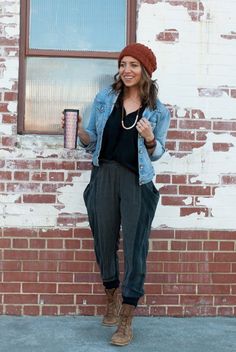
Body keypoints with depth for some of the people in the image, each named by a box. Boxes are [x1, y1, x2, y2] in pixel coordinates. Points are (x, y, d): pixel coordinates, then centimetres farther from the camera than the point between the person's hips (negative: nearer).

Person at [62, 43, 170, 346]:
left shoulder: (157, 111, 3)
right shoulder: (104, 98, 8)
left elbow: (157, 152, 10)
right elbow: (92, 141, 13)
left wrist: (149, 139, -12)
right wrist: (79, 131, -9)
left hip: (137, 181, -2)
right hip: (104, 175, 3)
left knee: (135, 246, -1)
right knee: (104, 240, 12)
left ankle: (126, 321, 11)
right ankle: (112, 298, 37)